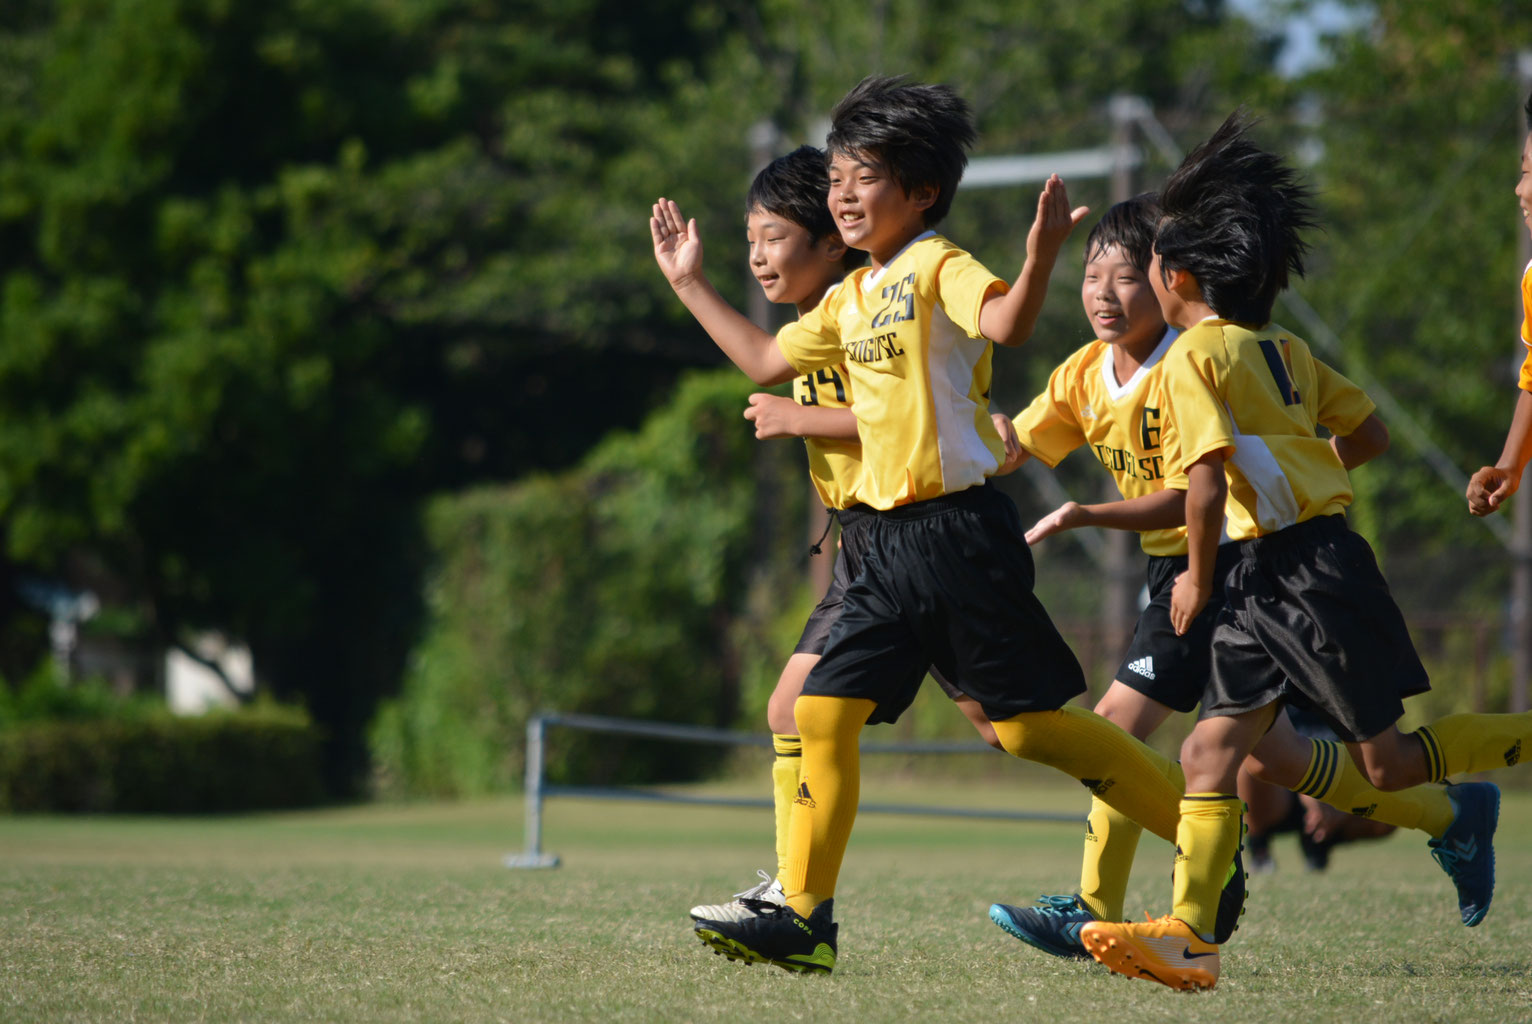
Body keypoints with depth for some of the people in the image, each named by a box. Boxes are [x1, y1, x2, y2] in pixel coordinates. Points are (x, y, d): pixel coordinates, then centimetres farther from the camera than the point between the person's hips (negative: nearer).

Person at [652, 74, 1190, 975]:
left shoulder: (940, 268, -8)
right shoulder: (852, 299, 17)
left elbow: (1007, 324, -29)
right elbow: (767, 361, 30)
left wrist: (1041, 256, -46)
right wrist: (691, 284, 32)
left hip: (961, 529, -8)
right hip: (894, 538, 8)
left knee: (1027, 722, -8)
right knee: (825, 708, 0)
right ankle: (803, 917, 4)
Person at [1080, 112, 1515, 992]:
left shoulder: (1194, 358, -11)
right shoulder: (1287, 349, 14)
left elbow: (1208, 484, -19)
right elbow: (1371, 435, 18)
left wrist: (1199, 578, -6)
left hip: (1301, 570, -9)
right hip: (1272, 584, 9)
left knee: (1387, 762, 0)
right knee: (1212, 750, 1)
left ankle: (1525, 740, 10)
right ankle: (1191, 934, -5)